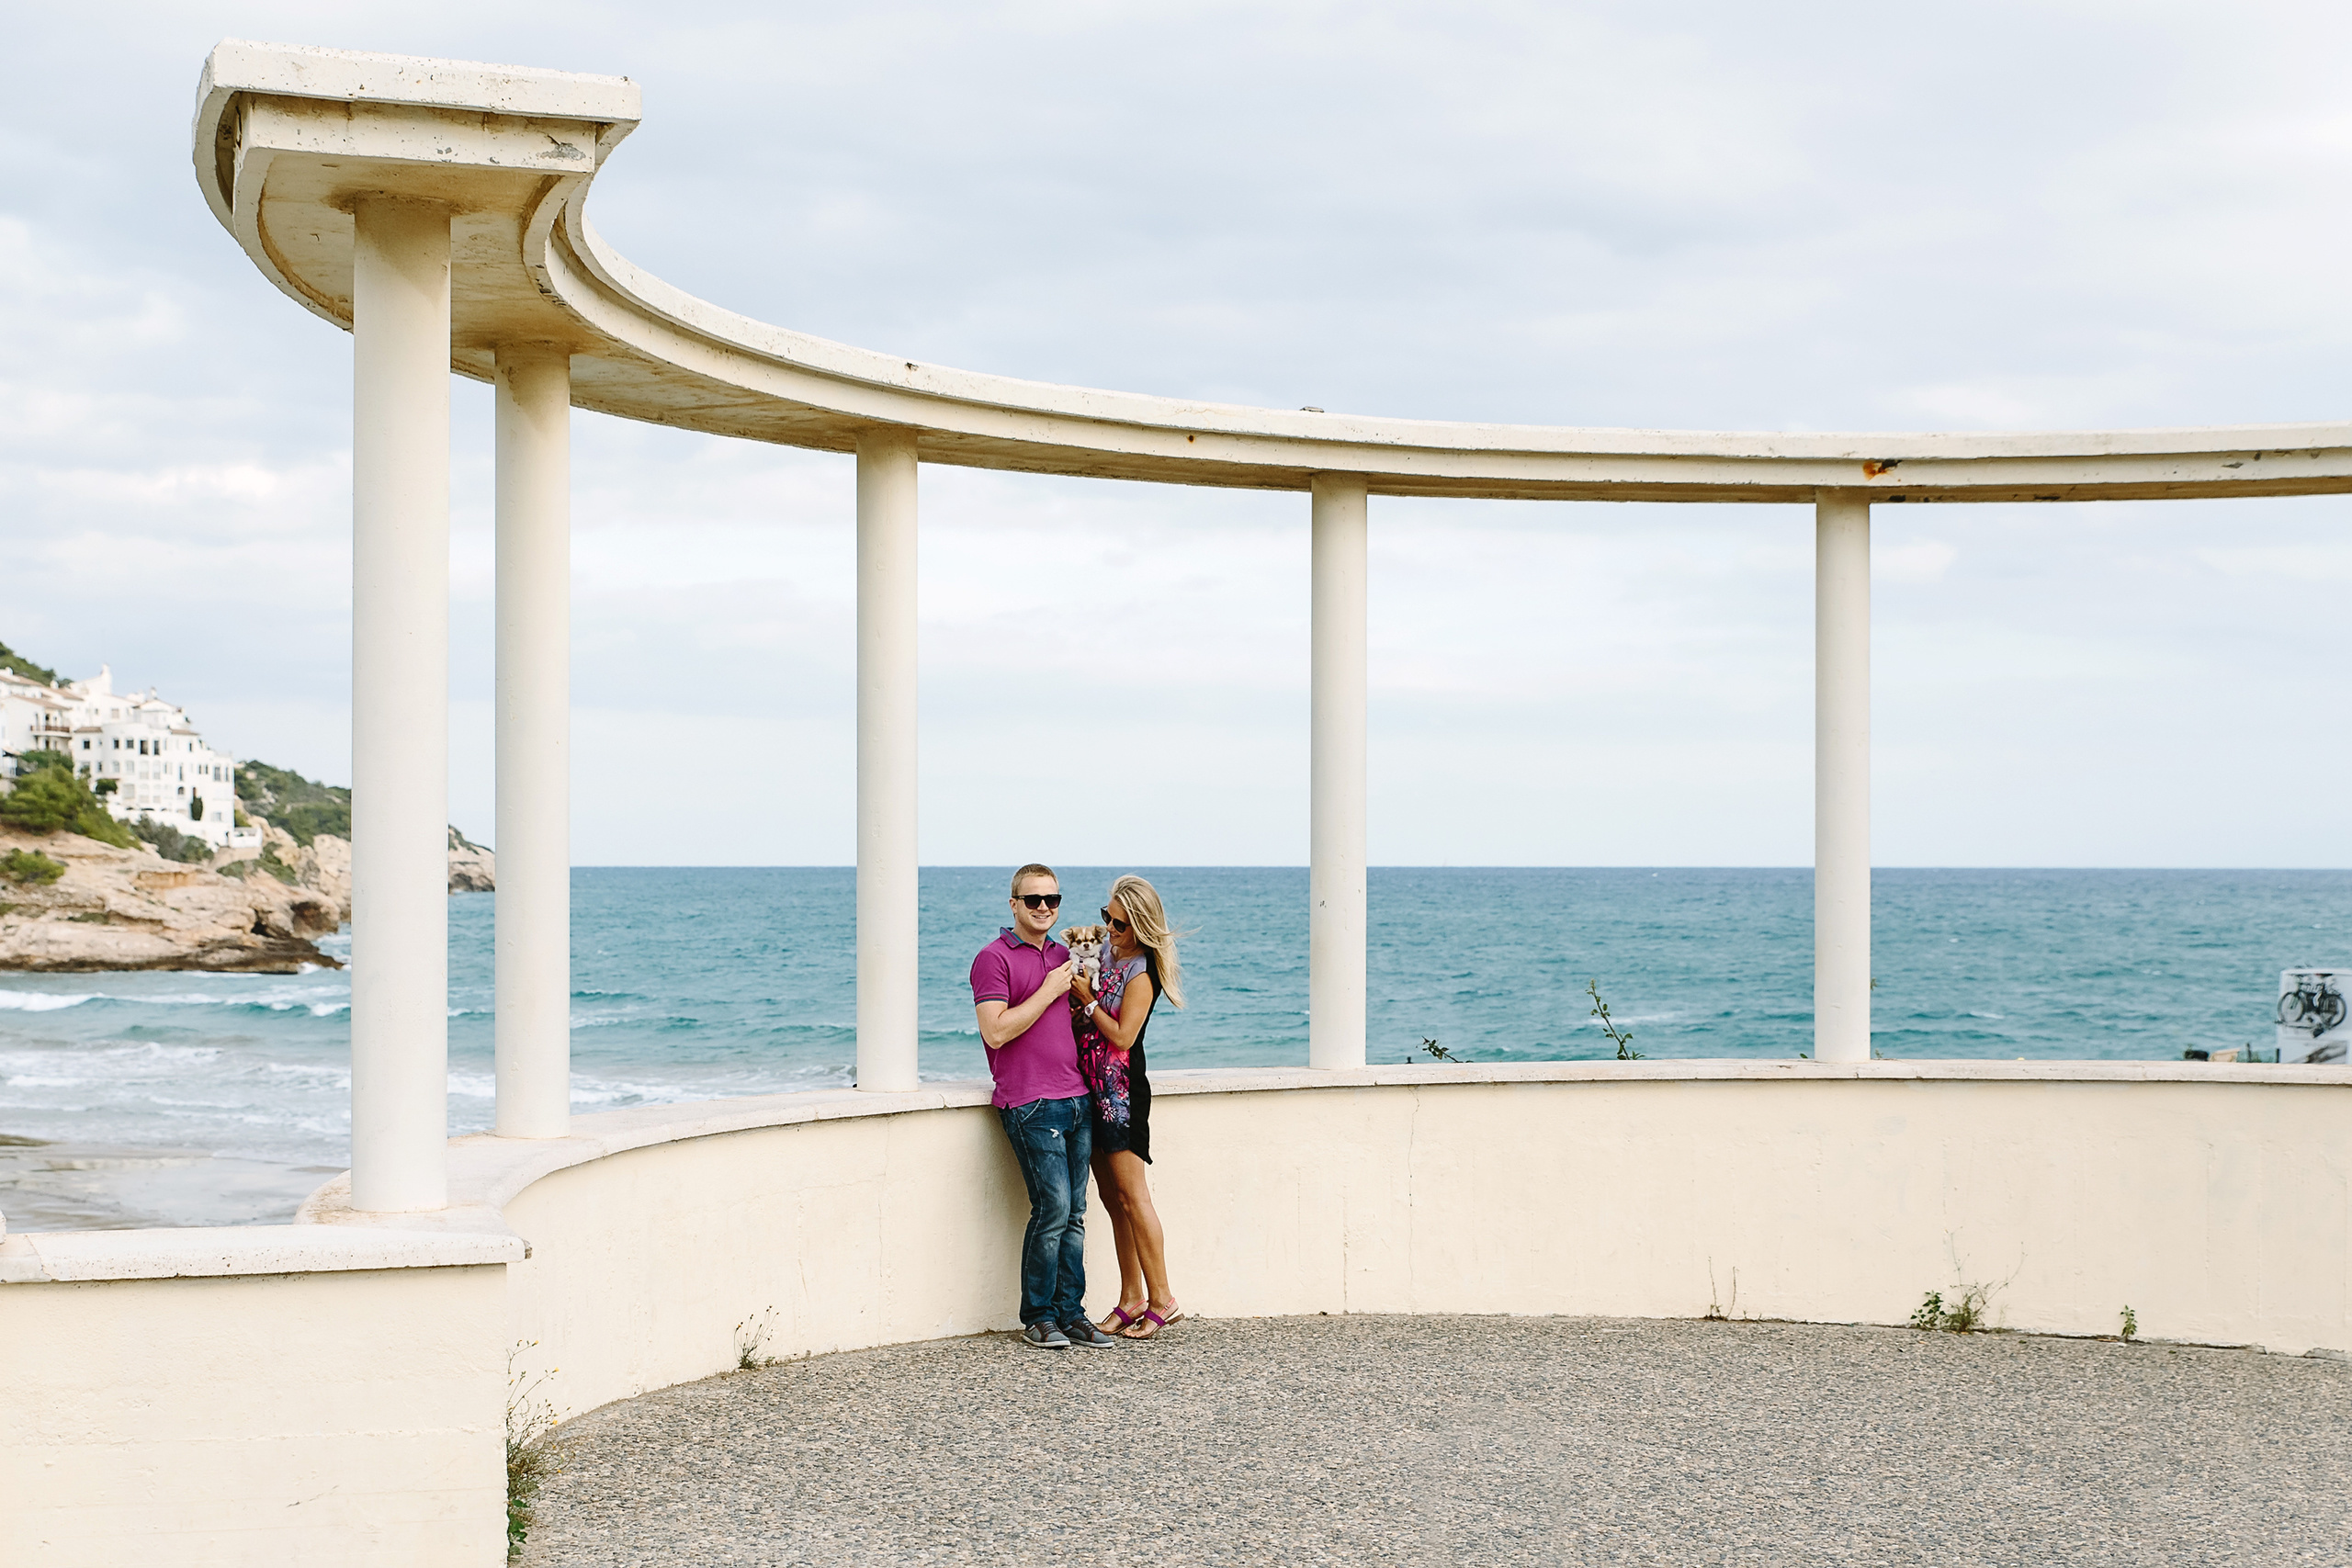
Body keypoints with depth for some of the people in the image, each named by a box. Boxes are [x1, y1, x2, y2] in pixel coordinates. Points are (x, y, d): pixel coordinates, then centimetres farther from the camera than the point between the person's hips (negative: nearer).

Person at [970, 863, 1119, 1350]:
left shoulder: (1063, 955, 18)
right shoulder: (994, 957, -4)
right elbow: (996, 1032, -14)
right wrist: (1049, 992, -11)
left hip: (1076, 1099, 7)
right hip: (1030, 1104, -7)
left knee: (1074, 1213, 5)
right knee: (1052, 1209, -11)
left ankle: (1070, 1313, 10)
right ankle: (1037, 1319, 1)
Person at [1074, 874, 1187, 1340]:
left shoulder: (1142, 971, -12)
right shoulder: (1108, 955, 12)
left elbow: (1122, 1036, -17)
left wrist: (1087, 1001, -12)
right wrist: (1075, 992, 3)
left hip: (1123, 1088, -8)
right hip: (1095, 1090, 8)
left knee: (1131, 1194, -8)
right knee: (1113, 1197, 9)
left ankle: (1162, 1299, -4)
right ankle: (1132, 1298, 14)